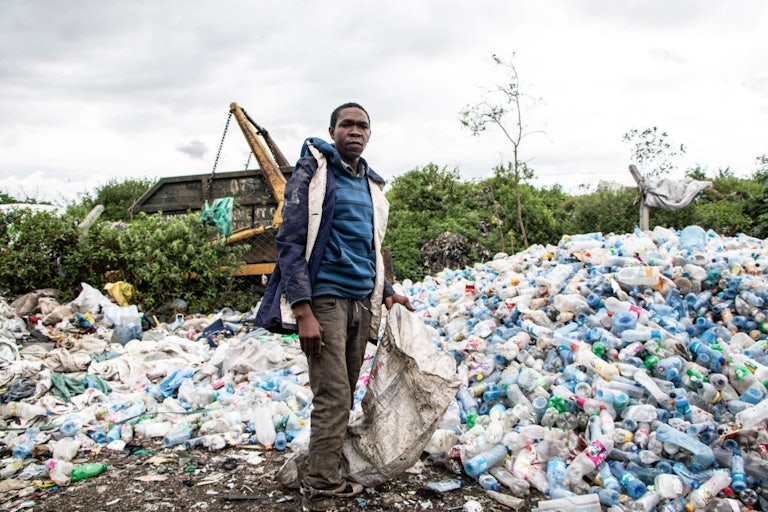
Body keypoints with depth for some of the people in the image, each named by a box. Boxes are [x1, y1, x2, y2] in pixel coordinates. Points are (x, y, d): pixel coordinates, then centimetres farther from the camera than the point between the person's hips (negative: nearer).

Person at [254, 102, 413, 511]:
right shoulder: (313, 173, -3)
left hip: (361, 302, 7)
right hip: (325, 298, -7)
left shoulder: (371, 185, 18)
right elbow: (290, 243, -9)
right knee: (333, 399, -9)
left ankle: (328, 478, 23)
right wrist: (303, 310, -17)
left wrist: (386, 291, 15)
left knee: (344, 399, 10)